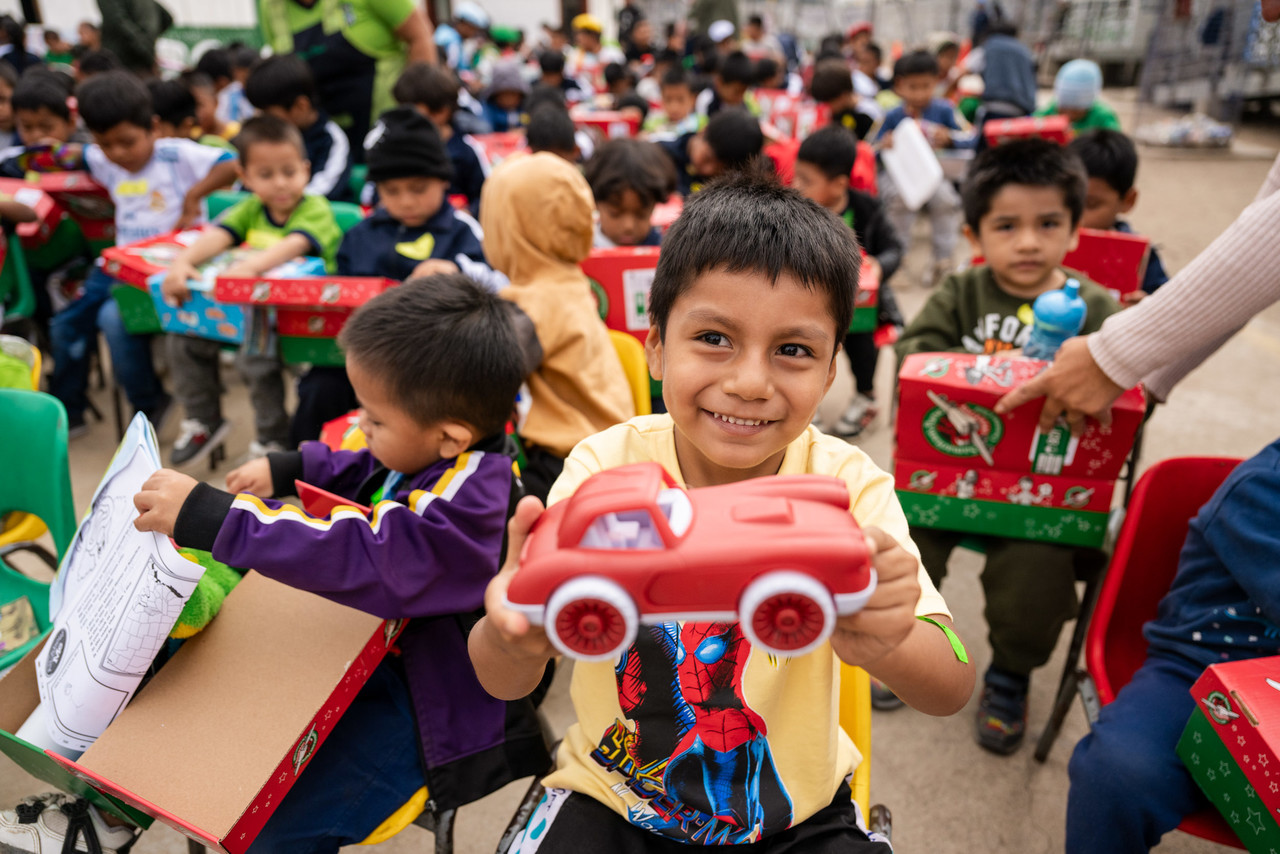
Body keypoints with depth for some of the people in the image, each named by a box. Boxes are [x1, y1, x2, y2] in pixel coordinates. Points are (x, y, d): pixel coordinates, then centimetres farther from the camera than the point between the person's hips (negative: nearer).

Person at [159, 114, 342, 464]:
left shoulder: (315, 208, -11)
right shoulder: (251, 209, 8)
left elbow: (293, 245, -31)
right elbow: (218, 236, -9)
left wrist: (252, 265, -49)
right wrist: (181, 261, -29)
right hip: (253, 304, 7)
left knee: (256, 350, -31)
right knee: (186, 336, -2)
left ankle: (273, 440, -11)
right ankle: (203, 422, 16)